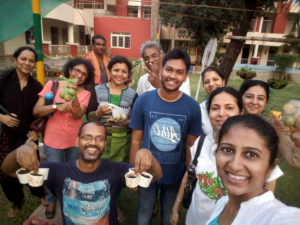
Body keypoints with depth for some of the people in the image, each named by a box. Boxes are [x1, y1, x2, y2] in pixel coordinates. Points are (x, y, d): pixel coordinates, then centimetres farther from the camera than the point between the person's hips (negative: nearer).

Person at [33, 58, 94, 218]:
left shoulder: (85, 94, -1)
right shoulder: (52, 85, -5)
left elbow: (77, 115, -18)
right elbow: (36, 111, -10)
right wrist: (56, 106, -25)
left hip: (75, 141, 2)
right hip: (54, 140, -1)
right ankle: (51, 201, 40)